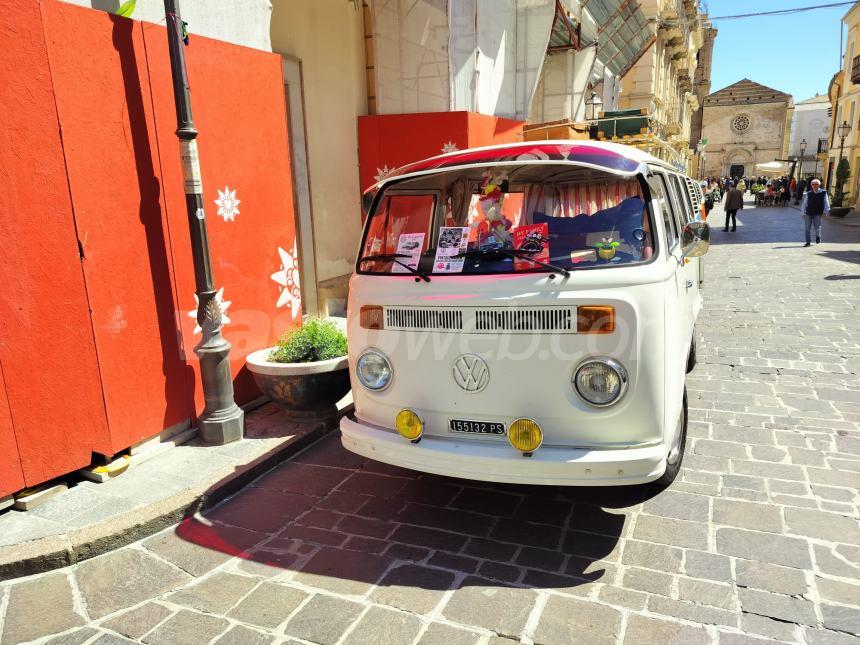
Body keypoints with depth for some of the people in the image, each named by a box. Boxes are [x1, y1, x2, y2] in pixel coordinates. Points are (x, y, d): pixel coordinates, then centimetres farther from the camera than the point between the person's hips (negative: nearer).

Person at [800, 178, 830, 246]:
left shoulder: (823, 193, 2)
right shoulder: (808, 194, 5)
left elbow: (826, 202, 3)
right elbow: (804, 203, 11)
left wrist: (825, 211, -4)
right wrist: (803, 212, 7)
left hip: (817, 213, -2)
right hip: (808, 213, 2)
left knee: (817, 228, -2)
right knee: (808, 228, 1)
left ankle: (818, 237, 29)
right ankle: (808, 242, 9)